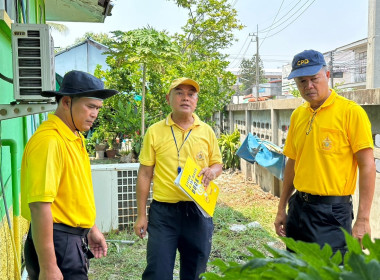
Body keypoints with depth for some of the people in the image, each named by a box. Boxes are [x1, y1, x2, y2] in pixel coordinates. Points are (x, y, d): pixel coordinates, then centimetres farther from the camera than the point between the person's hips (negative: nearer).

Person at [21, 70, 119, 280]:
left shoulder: (74, 138, 7)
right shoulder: (49, 140, -22)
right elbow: (39, 206, -25)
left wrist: (91, 228, 20)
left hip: (74, 237, 9)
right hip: (57, 240, -9)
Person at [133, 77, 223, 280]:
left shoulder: (206, 131, 4)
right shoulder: (154, 131, -2)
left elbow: (217, 164, 15)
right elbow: (145, 174, 0)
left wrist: (212, 171, -10)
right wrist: (141, 215, -1)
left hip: (198, 211, 3)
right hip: (163, 211, -2)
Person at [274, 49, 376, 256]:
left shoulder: (351, 112, -10)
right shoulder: (297, 115, 7)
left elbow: (367, 166, -12)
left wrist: (362, 220, -15)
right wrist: (282, 208, 14)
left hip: (332, 211, -6)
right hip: (298, 207, 6)